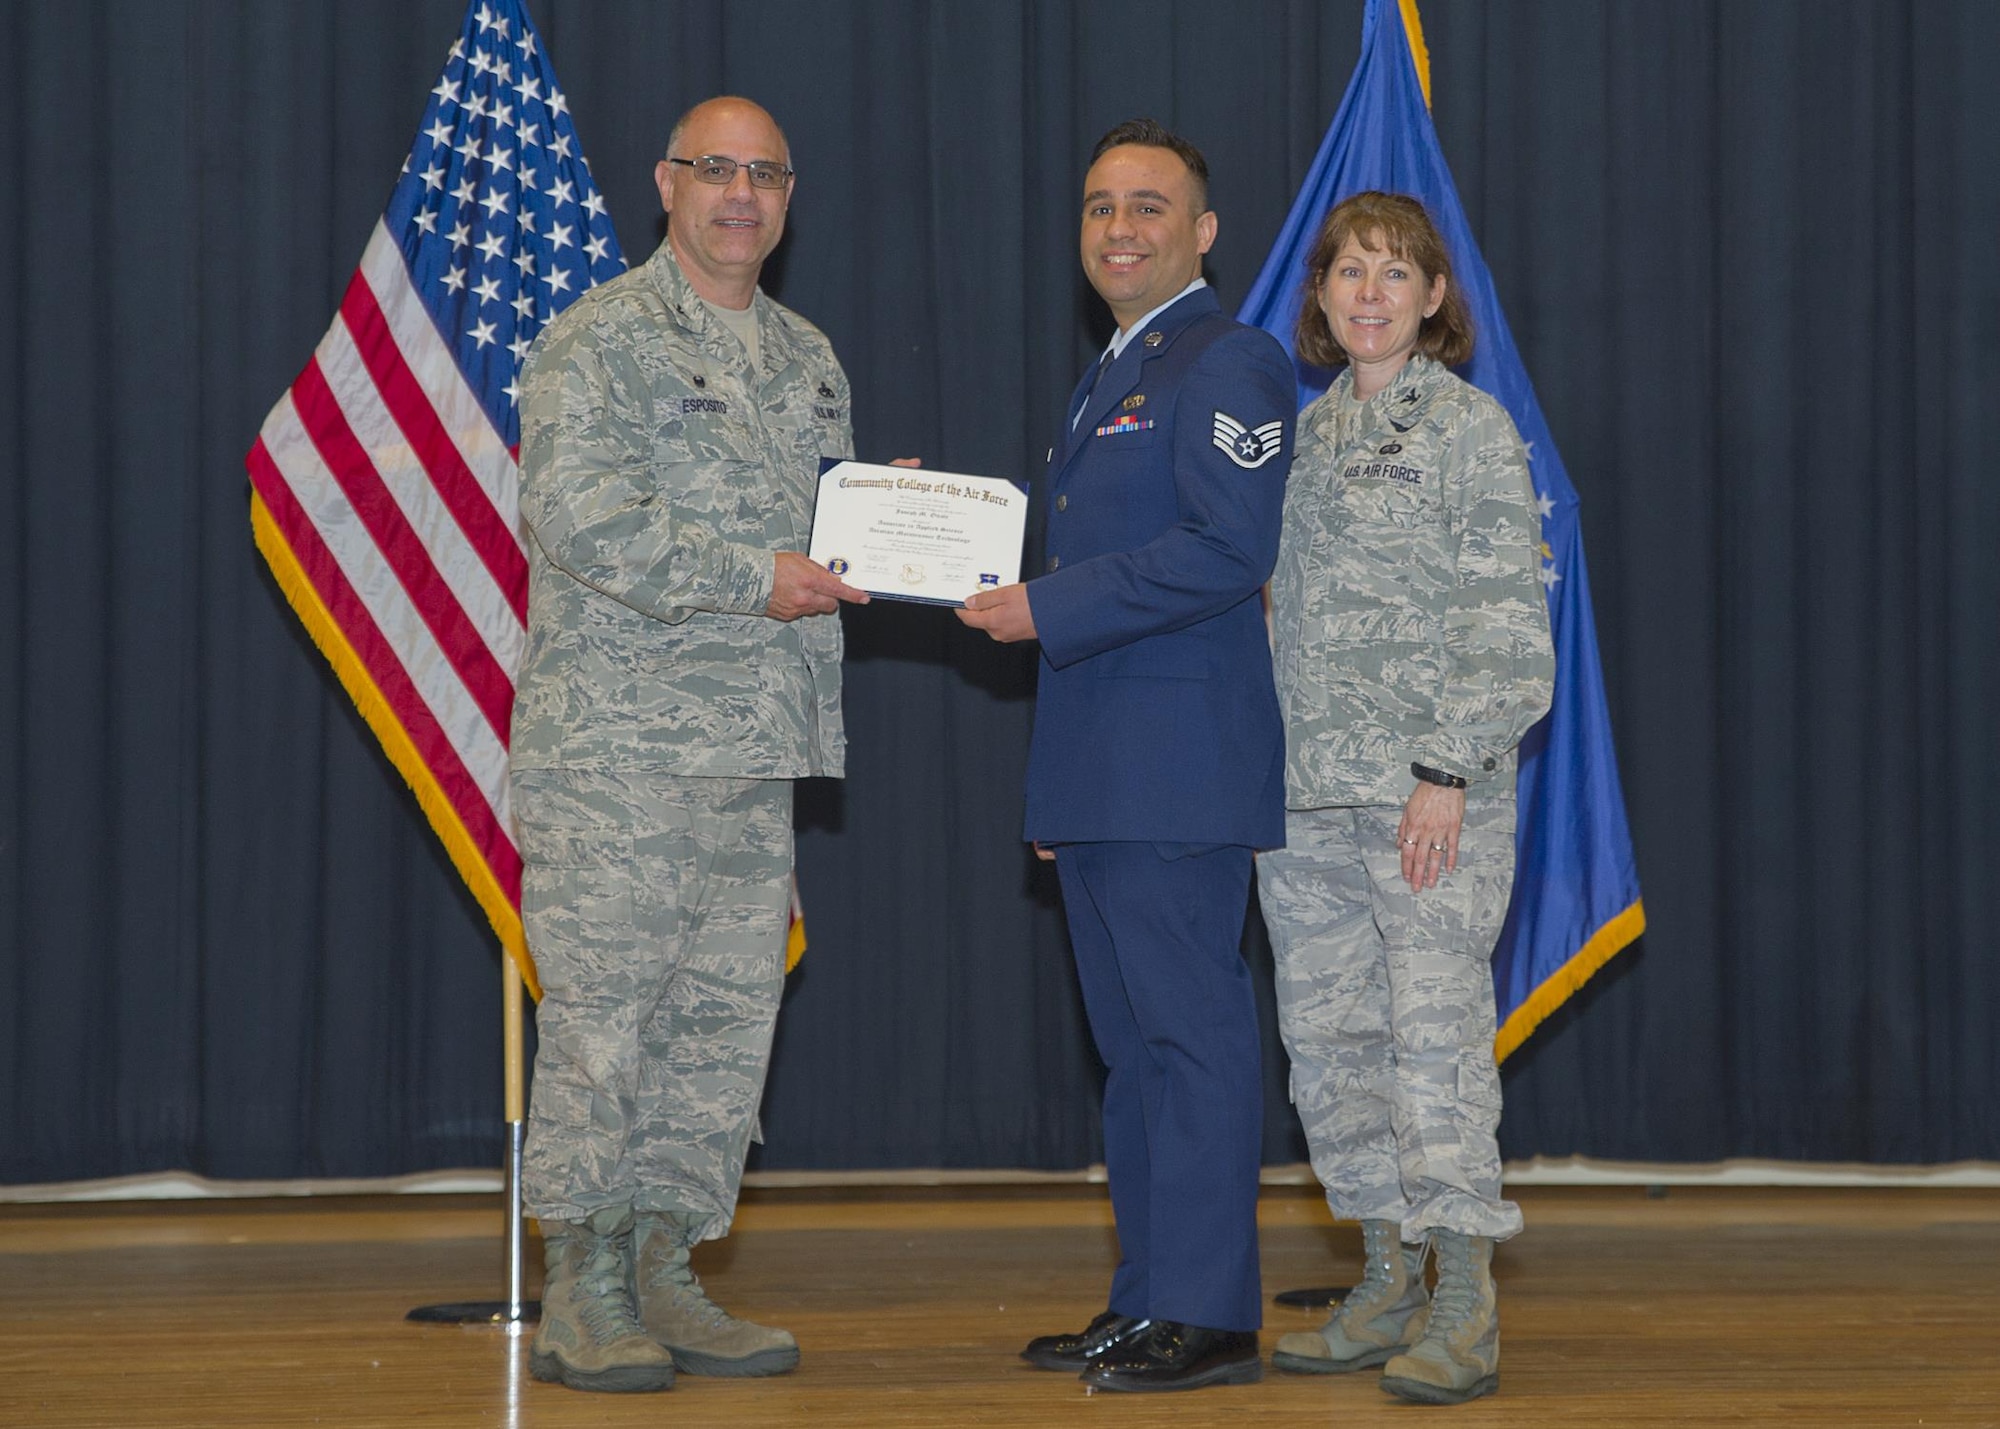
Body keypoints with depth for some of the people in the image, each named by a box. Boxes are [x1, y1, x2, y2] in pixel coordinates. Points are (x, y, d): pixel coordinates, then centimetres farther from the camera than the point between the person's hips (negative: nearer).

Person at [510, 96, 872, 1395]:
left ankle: (664, 1276, 14)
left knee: (725, 1016, 7)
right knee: (601, 1010, -6)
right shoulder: (599, 339, -4)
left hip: (757, 747, 7)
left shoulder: (807, 359, 19)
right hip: (616, 738, -7)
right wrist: (750, 579, -18)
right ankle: (584, 1297, -1)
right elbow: (578, 517, -15)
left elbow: (829, 515, 26)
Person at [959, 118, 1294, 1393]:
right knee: (1133, 1041, 13)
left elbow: (1230, 548, -20)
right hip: (1100, 773, 10)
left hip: (1180, 762, -10)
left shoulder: (1226, 362, -9)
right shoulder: (1116, 379, 23)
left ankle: (1211, 1314, -5)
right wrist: (966, 543, 14)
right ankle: (1149, 1302, 19)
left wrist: (1049, 609, -18)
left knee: (1192, 1027, -8)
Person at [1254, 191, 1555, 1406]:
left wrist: (1449, 770, -15)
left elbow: (1509, 626, -8)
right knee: (1328, 1035, 7)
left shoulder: (1472, 428, -3)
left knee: (1436, 1029, -10)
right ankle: (1389, 1284, 16)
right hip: (1304, 790, 7)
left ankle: (1467, 1309, -7)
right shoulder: (1309, 431, 16)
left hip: (1428, 787, -7)